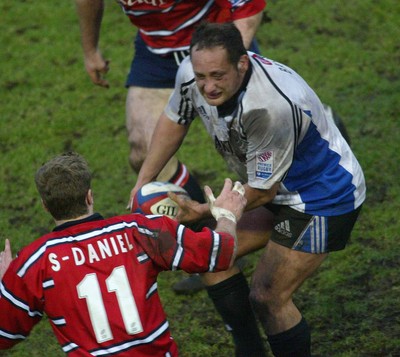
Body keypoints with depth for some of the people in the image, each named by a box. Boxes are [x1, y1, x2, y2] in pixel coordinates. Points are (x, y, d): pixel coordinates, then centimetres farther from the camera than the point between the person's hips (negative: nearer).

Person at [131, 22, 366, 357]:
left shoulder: (274, 105, -40)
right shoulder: (191, 74, -18)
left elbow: (263, 190, -26)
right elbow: (174, 120, 6)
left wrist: (202, 212, -18)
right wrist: (143, 183, 6)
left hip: (322, 198, -8)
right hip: (279, 190, 8)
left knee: (269, 297, -9)